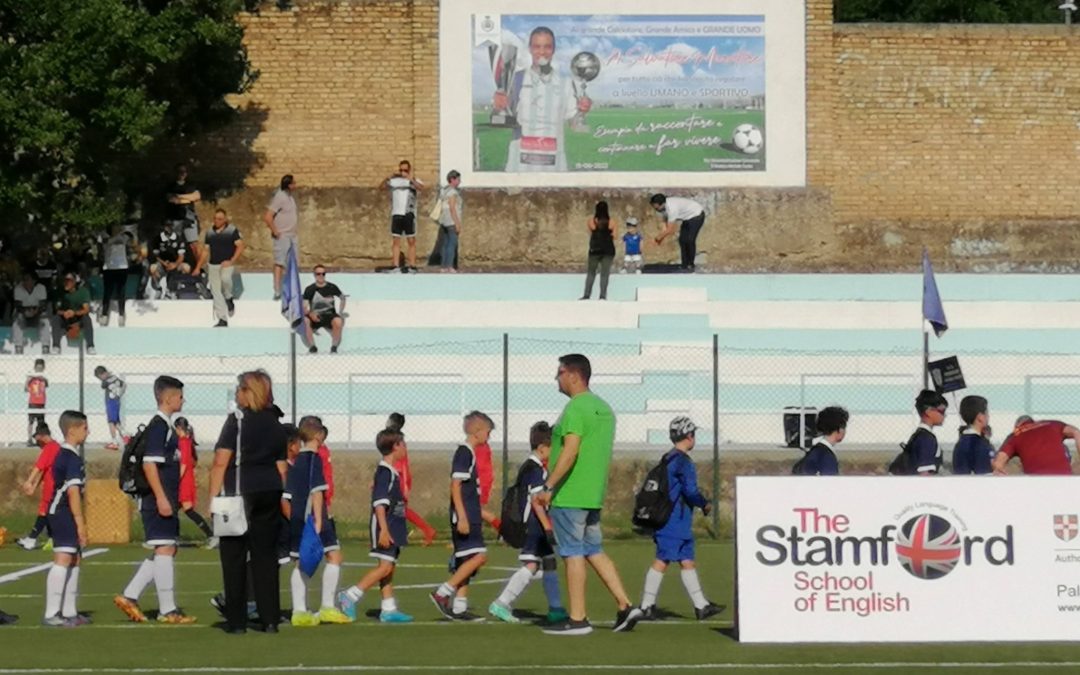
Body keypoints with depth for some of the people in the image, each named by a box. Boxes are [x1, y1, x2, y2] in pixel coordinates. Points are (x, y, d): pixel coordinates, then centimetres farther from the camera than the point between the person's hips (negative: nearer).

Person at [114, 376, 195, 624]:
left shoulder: (166, 426, 18)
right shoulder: (158, 426, -12)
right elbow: (149, 464, -20)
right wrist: (161, 498, -23)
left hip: (166, 502, 10)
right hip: (159, 501, -10)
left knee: (166, 551, 12)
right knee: (165, 549, -7)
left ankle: (129, 597, 13)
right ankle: (167, 610, -4)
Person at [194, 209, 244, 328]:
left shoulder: (232, 230, -2)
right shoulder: (210, 233, 12)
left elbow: (240, 247, -5)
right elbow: (205, 251, 17)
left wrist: (231, 261, -16)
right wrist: (198, 267, 12)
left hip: (227, 264, -5)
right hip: (213, 265, 5)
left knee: (225, 278, -35)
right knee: (216, 292, 1)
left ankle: (229, 299, -6)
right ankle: (222, 320, 6)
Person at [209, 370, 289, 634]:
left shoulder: (237, 420, -7)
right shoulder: (276, 425, 12)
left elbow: (221, 463, -11)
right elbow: (281, 467, 12)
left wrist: (213, 498, -10)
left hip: (239, 495, -5)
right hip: (269, 497, 5)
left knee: (234, 558, 1)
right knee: (266, 557, 8)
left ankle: (236, 621, 1)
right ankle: (270, 619, 5)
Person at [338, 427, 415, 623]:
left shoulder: (391, 472, 16)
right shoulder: (385, 471, -14)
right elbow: (379, 502, -20)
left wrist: (400, 531, 26)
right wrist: (384, 529, -25)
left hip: (392, 528, 10)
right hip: (385, 527, -10)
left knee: (389, 567, 8)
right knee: (385, 566, -13)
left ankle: (388, 609, 9)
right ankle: (350, 596, -13)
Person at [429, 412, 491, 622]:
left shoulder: (469, 453, 18)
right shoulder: (464, 453, -11)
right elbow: (455, 486, -18)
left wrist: (478, 518, 29)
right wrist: (462, 518, -22)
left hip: (469, 518, 10)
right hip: (464, 517, -10)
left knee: (466, 561, 9)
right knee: (479, 556, -15)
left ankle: (459, 607, 9)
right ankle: (443, 593, -14)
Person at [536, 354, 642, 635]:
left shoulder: (576, 408, -14)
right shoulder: (603, 408, 15)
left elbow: (570, 451, -22)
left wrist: (548, 487, -21)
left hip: (569, 496, -9)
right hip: (594, 495, 9)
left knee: (573, 553, -4)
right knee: (594, 551, 15)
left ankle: (577, 619, -1)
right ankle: (625, 606, 8)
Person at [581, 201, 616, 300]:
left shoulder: (592, 221, -3)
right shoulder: (610, 221, -4)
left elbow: (590, 233, 5)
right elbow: (614, 236, -2)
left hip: (595, 249, 0)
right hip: (608, 250, 0)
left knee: (591, 273, 11)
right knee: (604, 273, 3)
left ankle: (587, 295, 5)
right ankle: (603, 295, -2)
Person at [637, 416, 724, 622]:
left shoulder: (667, 459, 15)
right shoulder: (683, 461, -14)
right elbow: (690, 491, -19)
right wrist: (705, 504, -3)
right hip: (674, 522, -10)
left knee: (687, 561, 10)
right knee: (662, 560, -7)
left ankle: (701, 606, 13)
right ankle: (647, 606, -5)